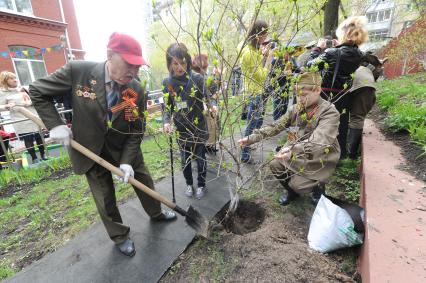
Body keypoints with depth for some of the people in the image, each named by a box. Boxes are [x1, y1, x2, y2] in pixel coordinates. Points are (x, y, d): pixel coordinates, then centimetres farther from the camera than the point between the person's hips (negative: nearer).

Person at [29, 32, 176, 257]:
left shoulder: (137, 91, -16)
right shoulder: (77, 71, -19)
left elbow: (136, 131, -11)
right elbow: (37, 91, -5)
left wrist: (127, 161, -19)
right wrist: (55, 125, -15)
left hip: (125, 149, 2)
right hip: (90, 150, -1)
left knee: (144, 181, 16)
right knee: (105, 198, 11)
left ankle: (156, 213, 46)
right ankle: (119, 236, 36)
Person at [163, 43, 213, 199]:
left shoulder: (197, 78, -13)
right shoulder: (167, 82, -3)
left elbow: (207, 98, -8)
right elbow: (168, 106, 4)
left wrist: (212, 107, -30)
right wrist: (166, 122, -12)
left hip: (199, 127, -2)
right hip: (181, 129, 3)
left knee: (200, 158, 13)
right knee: (185, 159, 17)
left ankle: (201, 185, 37)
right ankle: (189, 184, 42)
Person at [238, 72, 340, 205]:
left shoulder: (330, 112, -20)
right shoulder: (296, 109, -3)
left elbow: (320, 141, -36)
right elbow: (276, 126, -8)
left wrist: (295, 149, -55)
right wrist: (252, 138, -20)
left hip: (320, 158, -5)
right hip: (296, 153, 5)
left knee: (297, 184, -17)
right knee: (275, 165, -11)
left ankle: (318, 187, 20)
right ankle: (291, 190, 19)